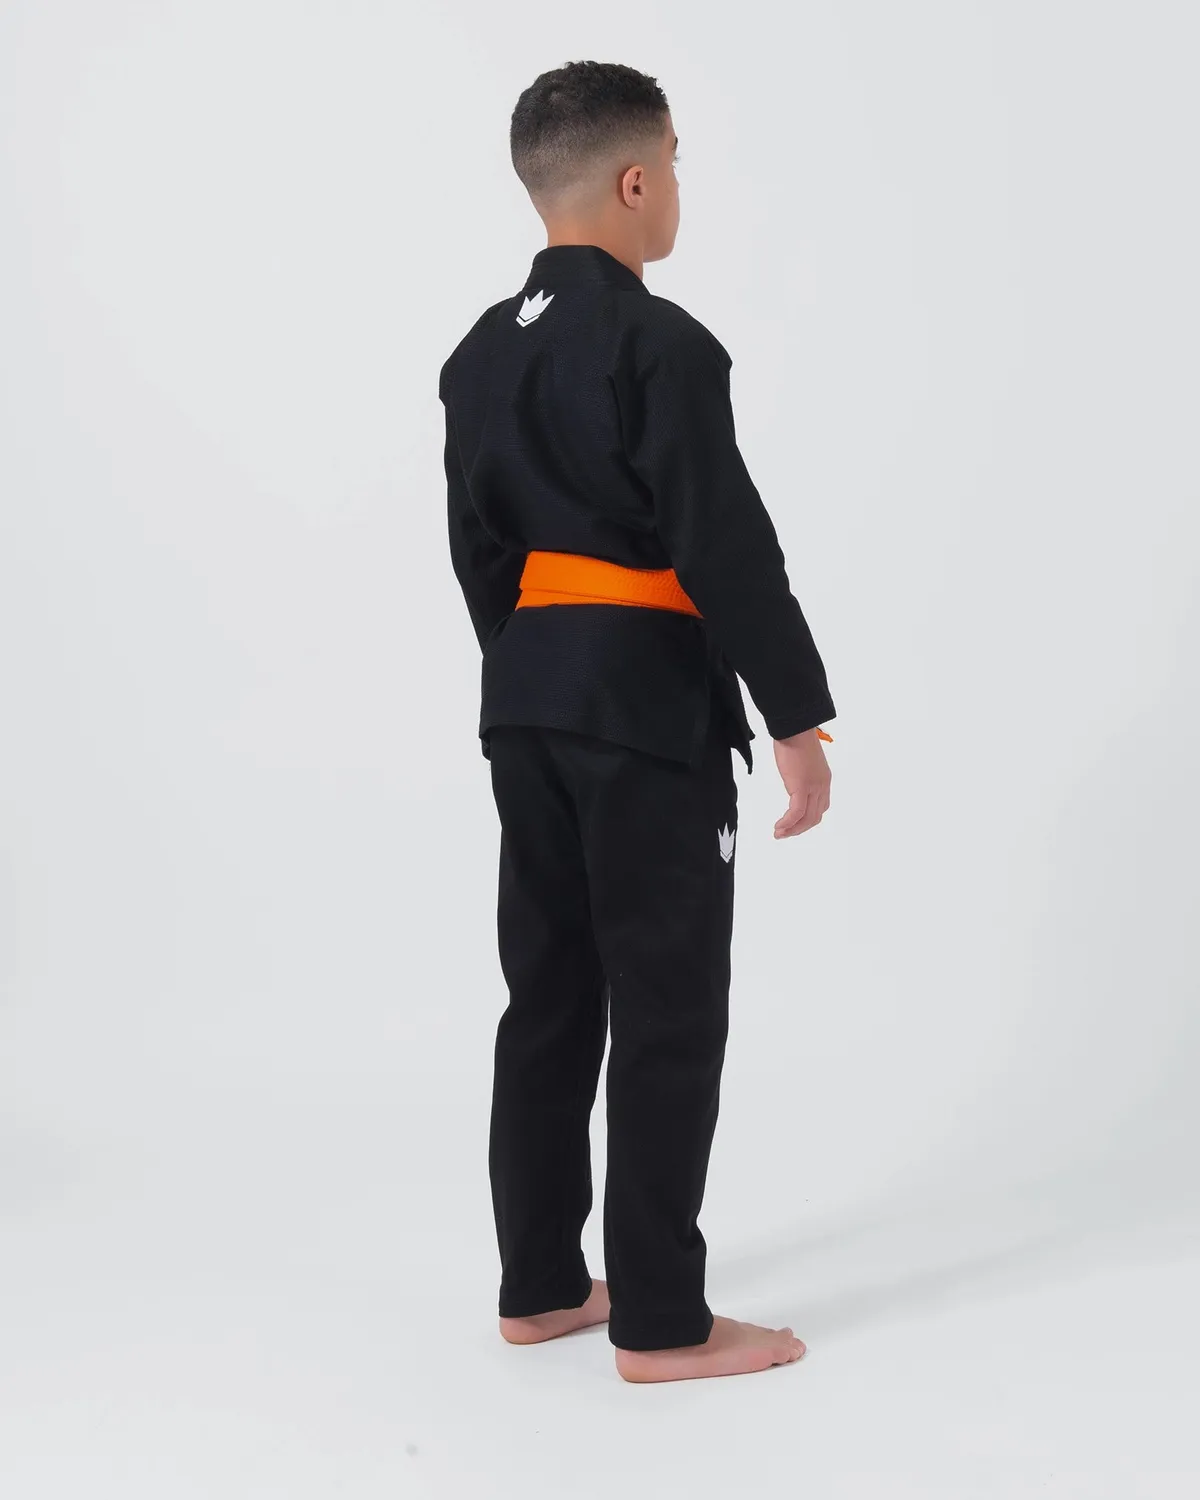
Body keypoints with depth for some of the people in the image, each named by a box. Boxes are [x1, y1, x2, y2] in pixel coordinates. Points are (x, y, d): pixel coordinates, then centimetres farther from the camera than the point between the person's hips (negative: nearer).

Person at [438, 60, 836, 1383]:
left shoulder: (480, 354, 10)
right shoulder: (661, 345, -15)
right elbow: (728, 547, -18)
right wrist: (797, 720, -12)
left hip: (526, 704, 8)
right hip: (649, 705, -8)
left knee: (550, 996, 14)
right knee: (667, 1013, -1)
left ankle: (539, 1286, 23)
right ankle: (659, 1322, 7)